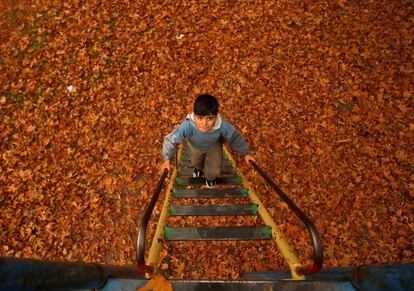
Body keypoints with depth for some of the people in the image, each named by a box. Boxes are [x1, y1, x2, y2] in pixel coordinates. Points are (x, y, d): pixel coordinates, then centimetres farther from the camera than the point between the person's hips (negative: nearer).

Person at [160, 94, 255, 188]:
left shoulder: (223, 126, -45)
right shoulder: (187, 126, -48)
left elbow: (235, 138, -24)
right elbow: (171, 140, -32)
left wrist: (245, 153, -11)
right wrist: (167, 160, -41)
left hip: (214, 146, -1)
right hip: (196, 146, 1)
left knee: (213, 171, 8)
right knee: (196, 162, 30)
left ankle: (210, 177, 48)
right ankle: (199, 168, 69)